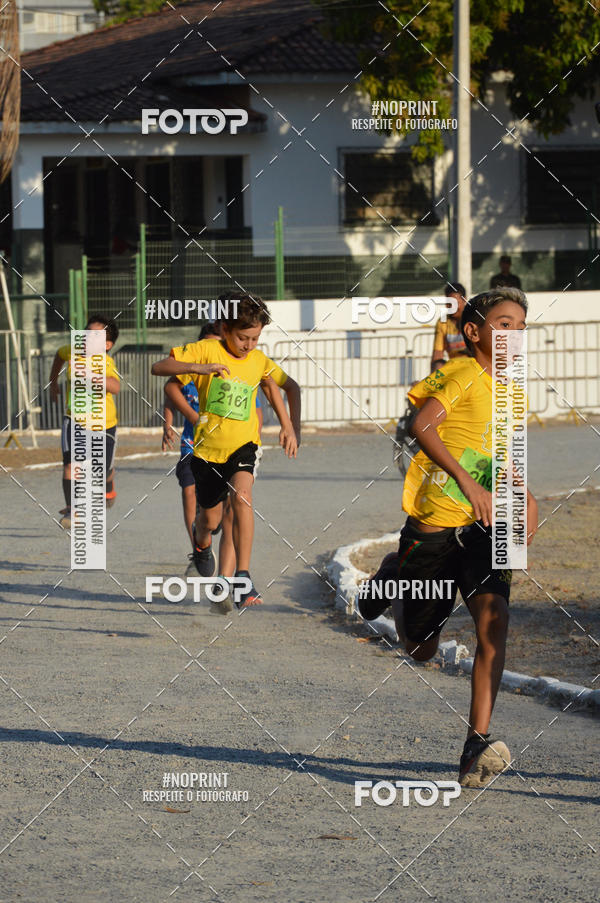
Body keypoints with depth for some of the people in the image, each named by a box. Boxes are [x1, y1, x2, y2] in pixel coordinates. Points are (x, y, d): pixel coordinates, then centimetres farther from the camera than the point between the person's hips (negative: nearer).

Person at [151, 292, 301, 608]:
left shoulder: (259, 361, -1)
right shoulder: (207, 350, -11)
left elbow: (291, 387, 17)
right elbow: (159, 368, -19)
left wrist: (292, 427, 6)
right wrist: (201, 368, -33)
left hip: (243, 444, 0)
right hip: (208, 447, 0)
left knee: (241, 496, -28)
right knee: (211, 519, 12)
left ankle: (243, 578, -28)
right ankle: (201, 542, 53)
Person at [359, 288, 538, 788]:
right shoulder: (464, 373, -10)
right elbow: (423, 425, -26)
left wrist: (524, 496, 14)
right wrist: (467, 481, -34)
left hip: (484, 528, 5)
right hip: (433, 525, -5)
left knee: (493, 615, -22)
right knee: (421, 649, 8)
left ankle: (478, 745, -25)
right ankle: (393, 579, 42)